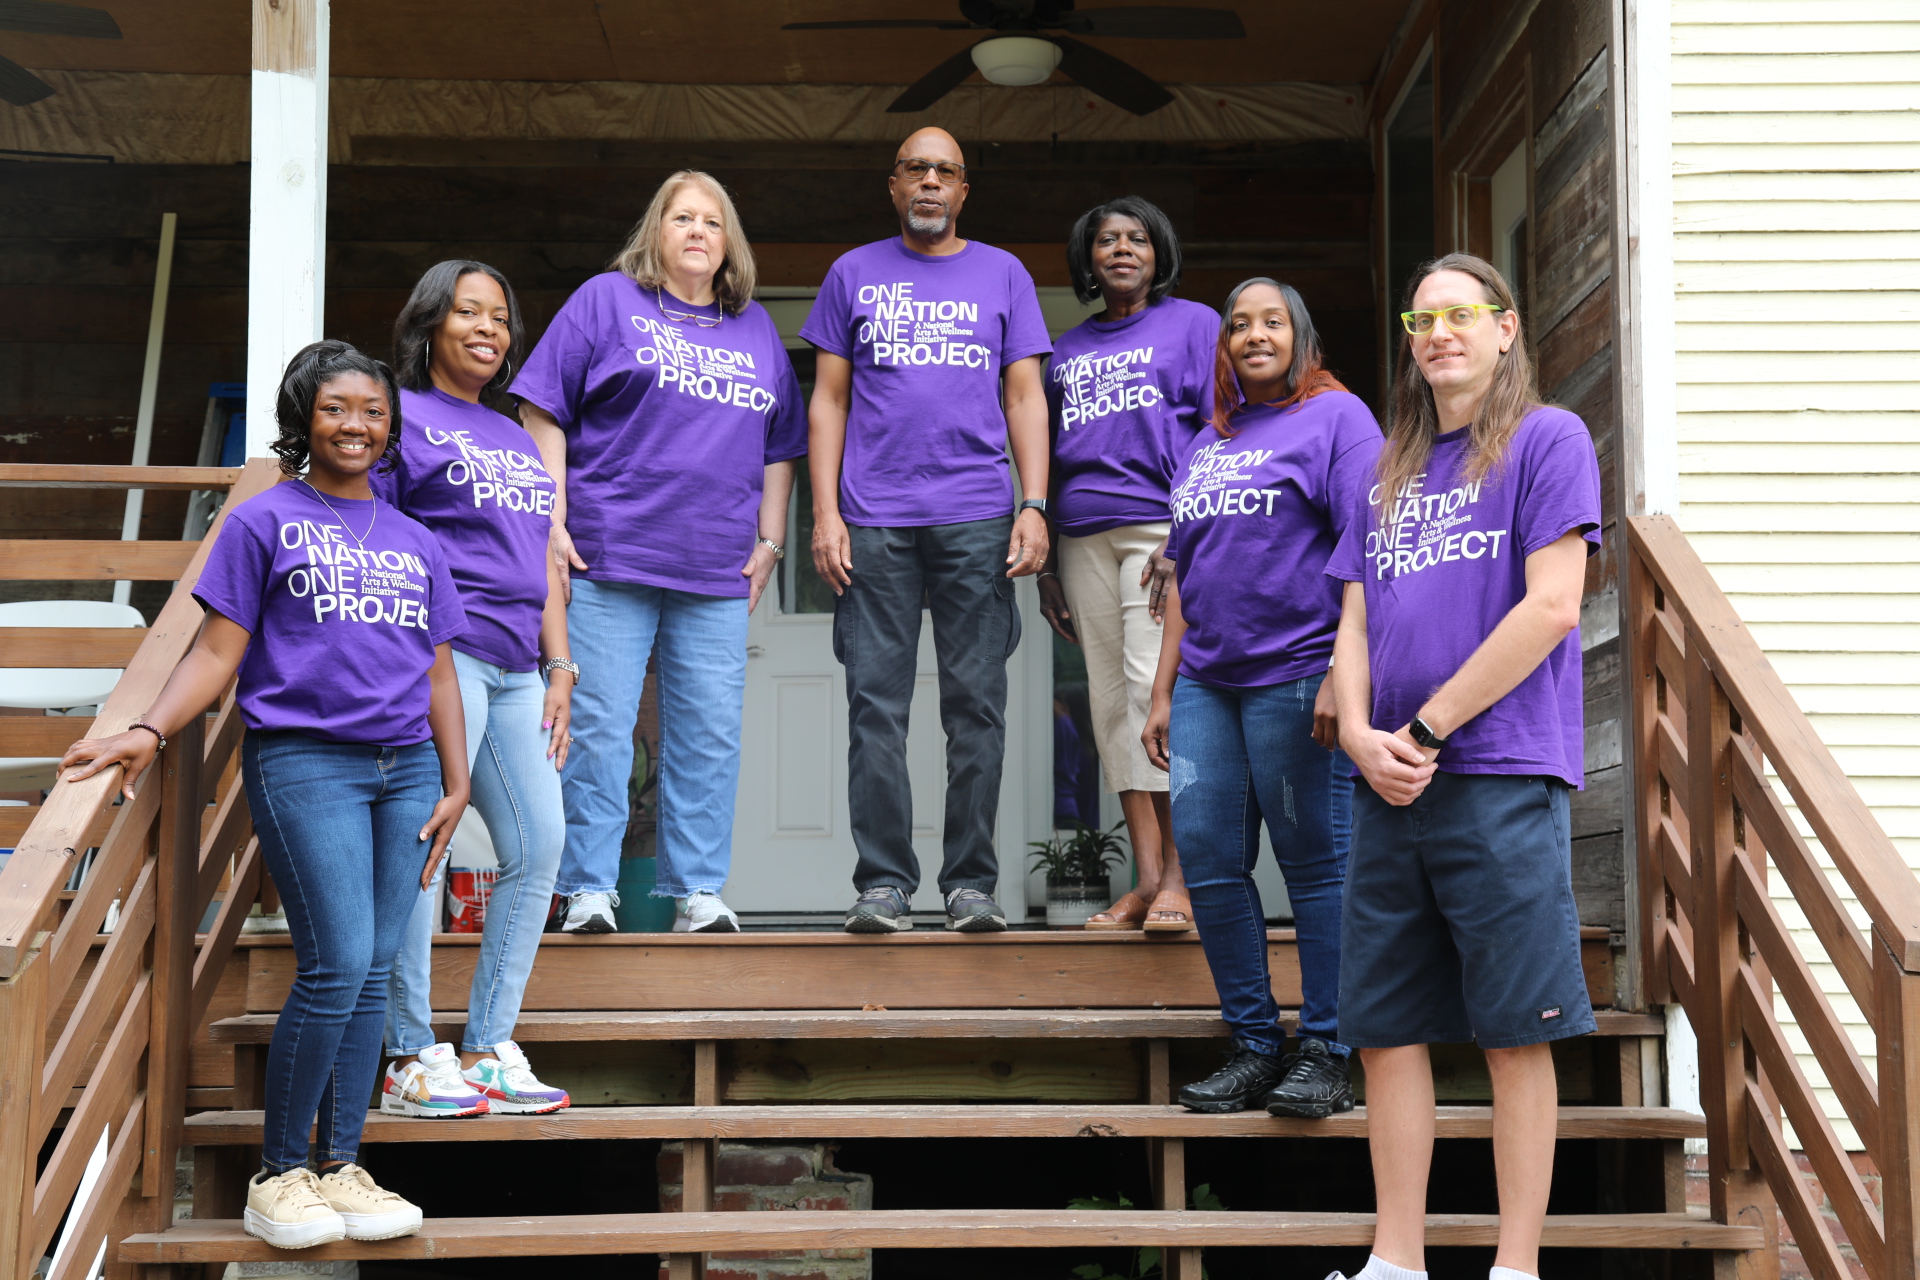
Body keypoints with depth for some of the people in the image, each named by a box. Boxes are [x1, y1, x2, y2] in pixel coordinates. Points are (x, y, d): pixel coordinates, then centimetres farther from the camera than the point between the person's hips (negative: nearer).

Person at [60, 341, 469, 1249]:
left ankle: (338, 1166, 12)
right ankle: (276, 1174, 1)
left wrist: (456, 784, 10)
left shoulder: (416, 545, 17)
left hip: (406, 769, 5)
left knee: (372, 972, 4)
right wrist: (151, 730, -15)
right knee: (335, 966, -13)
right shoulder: (264, 521, 5)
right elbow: (220, 649, 0)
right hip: (304, 761, -5)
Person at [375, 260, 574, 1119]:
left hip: (515, 669, 8)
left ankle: (488, 1049, 11)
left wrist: (558, 669, 18)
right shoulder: (401, 417, 3)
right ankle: (411, 1061, -3)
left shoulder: (515, 438, 25)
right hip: (440, 653, -8)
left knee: (539, 843, 3)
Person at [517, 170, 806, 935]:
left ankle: (699, 890, 10)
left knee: (710, 732, 2)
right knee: (597, 725, -4)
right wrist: (552, 524, -7)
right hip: (608, 557, -3)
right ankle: (589, 889, 4)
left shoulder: (756, 329, 19)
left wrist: (771, 540, 12)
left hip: (718, 572, 4)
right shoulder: (606, 301, 6)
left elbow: (779, 446, 23)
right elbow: (544, 413, 1)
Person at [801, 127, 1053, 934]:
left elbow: (1026, 398, 10)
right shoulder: (854, 274, 14)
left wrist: (1034, 507, -2)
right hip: (874, 519, 0)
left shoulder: (1003, 274, 14)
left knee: (976, 702, -1)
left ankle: (970, 883, 5)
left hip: (976, 518, 0)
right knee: (876, 705, -3)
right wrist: (825, 513, 0)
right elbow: (828, 401, 11)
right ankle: (883, 884, 2)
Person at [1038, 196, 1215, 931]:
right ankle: (1144, 880, 1)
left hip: (1162, 526, -5)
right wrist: (1045, 564, 16)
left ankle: (1177, 877, -14)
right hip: (1084, 536, 5)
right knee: (1112, 700, 0)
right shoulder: (1067, 350, 22)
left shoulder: (1192, 323, 9)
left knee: (1158, 685, -16)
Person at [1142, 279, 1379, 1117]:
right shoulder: (1209, 442, 21)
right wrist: (1164, 691, 17)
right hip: (1208, 683, 7)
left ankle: (1325, 1054, 7)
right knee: (1208, 860, 4)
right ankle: (1254, 1044, 14)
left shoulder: (1335, 416, 1)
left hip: (1295, 676, -7)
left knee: (1315, 863, -1)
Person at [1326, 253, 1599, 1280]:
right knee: (1386, 1028, 6)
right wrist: (1361, 733, -5)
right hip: (1389, 787, 6)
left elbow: (1552, 607, -10)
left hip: (1500, 779, -6)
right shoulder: (1388, 473, 19)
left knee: (1515, 1031, -1)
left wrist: (1426, 730, -10)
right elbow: (1355, 625, 15)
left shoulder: (1547, 440, 0)